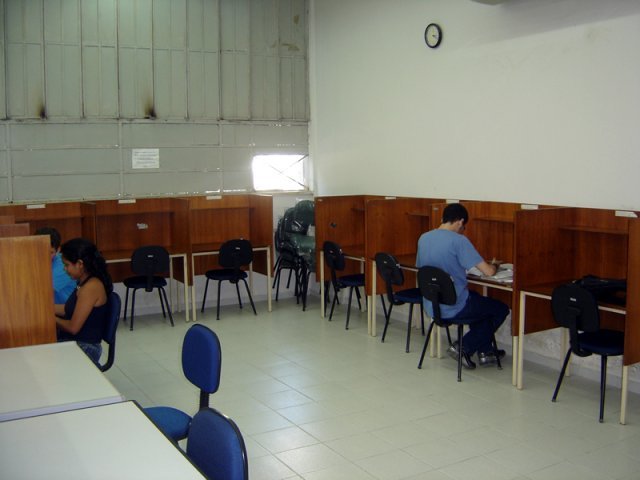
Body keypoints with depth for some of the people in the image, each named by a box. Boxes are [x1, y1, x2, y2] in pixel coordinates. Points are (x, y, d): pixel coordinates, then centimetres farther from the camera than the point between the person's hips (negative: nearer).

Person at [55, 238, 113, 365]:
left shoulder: (91, 287, -22)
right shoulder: (84, 282, 7)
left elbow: (73, 327, -20)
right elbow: (68, 309, 16)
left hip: (85, 348, -8)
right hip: (72, 342, 8)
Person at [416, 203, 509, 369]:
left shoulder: (423, 238, 2)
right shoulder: (459, 240, -18)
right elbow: (488, 271, -18)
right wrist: (494, 266, 7)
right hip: (453, 308, -8)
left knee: (480, 301, 31)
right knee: (501, 309, 14)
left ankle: (485, 352, 29)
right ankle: (463, 347, 8)